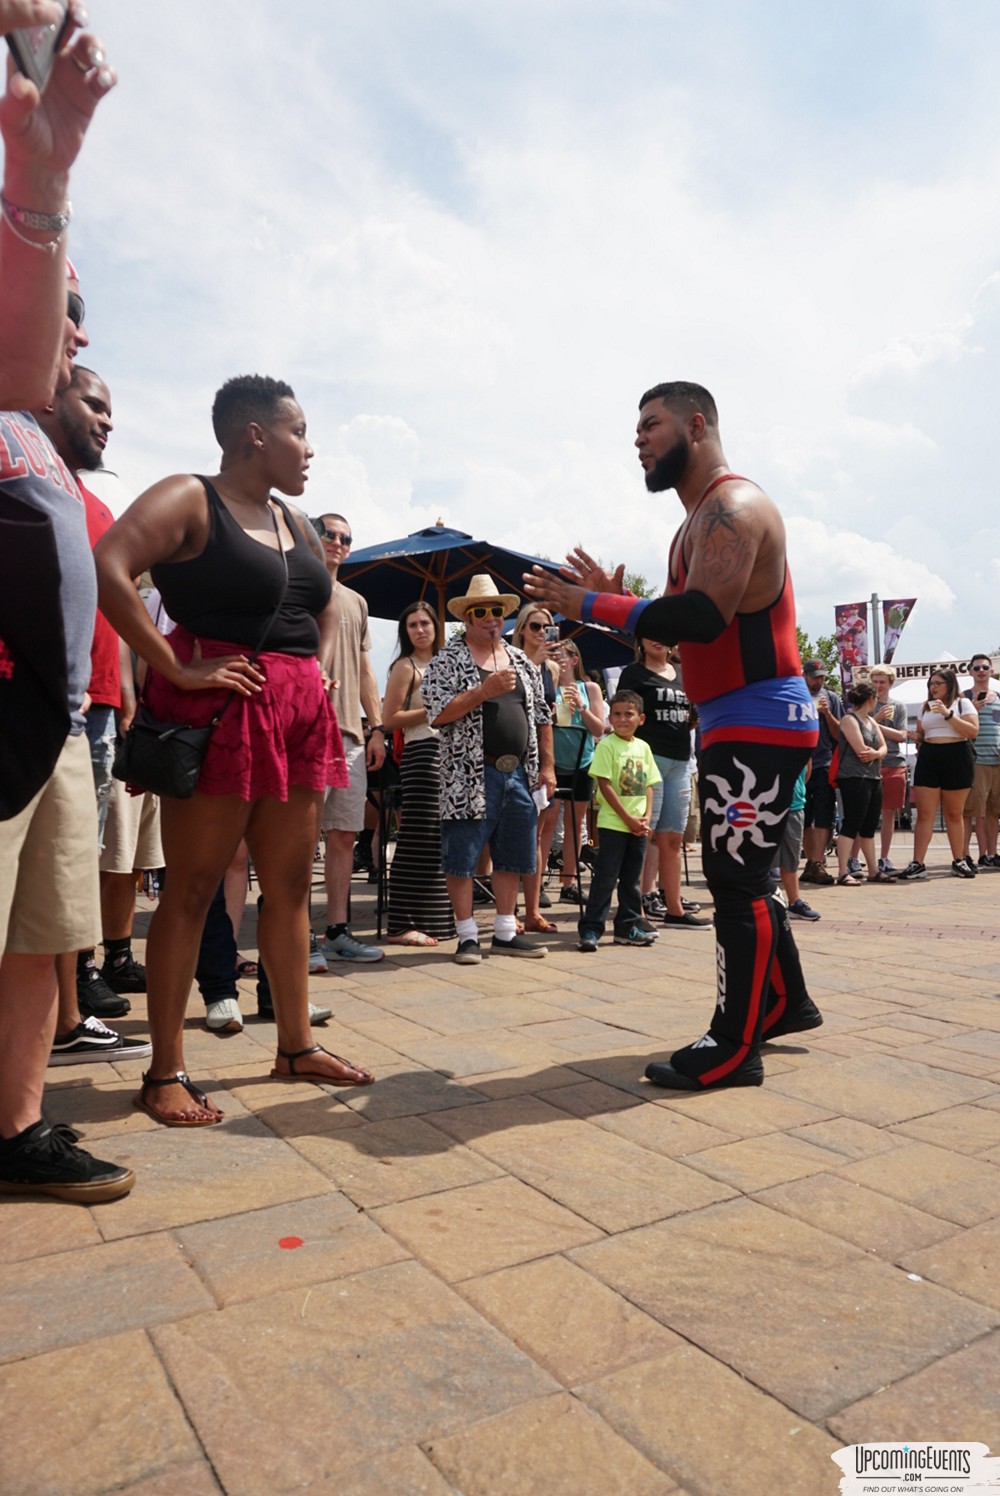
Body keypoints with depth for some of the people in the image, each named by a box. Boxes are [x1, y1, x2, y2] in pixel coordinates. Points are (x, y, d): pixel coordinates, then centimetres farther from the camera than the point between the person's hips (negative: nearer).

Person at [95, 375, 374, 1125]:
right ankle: (166, 1072, 8)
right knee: (192, 889, -2)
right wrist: (176, 670, -20)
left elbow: (328, 606, 31)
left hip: (298, 716, 8)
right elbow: (106, 568, -20)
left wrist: (321, 671, 14)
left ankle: (296, 1046, 22)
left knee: (291, 886, 10)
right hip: (221, 711, -8)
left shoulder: (293, 521, 18)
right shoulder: (189, 499, -5)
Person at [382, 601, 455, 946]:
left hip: (446, 751, 8)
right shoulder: (406, 666, -1)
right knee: (418, 839, -9)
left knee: (441, 839, 7)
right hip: (422, 752, -8)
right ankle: (403, 925, -6)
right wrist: (433, 711, -12)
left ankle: (433, 918, 14)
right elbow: (390, 719, -9)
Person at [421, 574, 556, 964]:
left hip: (519, 774, 5)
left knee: (513, 857, 10)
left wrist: (547, 765, 10)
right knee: (462, 858, -1)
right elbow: (437, 714, -13)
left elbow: (541, 716, 17)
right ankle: (467, 936, 11)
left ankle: (505, 933, 22)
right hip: (471, 777, -5)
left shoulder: (522, 662, 15)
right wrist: (486, 690, -18)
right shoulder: (447, 661, -1)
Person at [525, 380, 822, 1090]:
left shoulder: (733, 505, -13)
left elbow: (703, 617, -28)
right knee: (739, 876, 17)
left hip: (760, 722, -10)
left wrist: (591, 605, -23)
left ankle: (734, 1048, 4)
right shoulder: (702, 518, 20)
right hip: (735, 723, 11)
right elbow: (682, 621, 19)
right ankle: (785, 1002, 33)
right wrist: (616, 596, 6)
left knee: (736, 879, -6)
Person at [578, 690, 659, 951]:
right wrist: (628, 818, -14)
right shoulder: (607, 745, -8)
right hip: (613, 824, -6)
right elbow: (605, 785, -13)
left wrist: (646, 817, -3)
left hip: (638, 827, 6)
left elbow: (648, 785, 12)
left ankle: (628, 927, 23)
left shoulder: (643, 747, 9)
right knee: (605, 878, -4)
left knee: (632, 879, 13)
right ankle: (590, 929, 2)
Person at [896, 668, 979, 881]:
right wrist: (920, 748, 4)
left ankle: (959, 861, 18)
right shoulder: (926, 707, 15)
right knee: (924, 815, -3)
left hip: (956, 758, -3)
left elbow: (973, 731, -10)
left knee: (954, 814, 5)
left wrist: (948, 715, -17)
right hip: (928, 760, 3)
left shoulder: (963, 703, 3)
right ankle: (918, 864, -5)